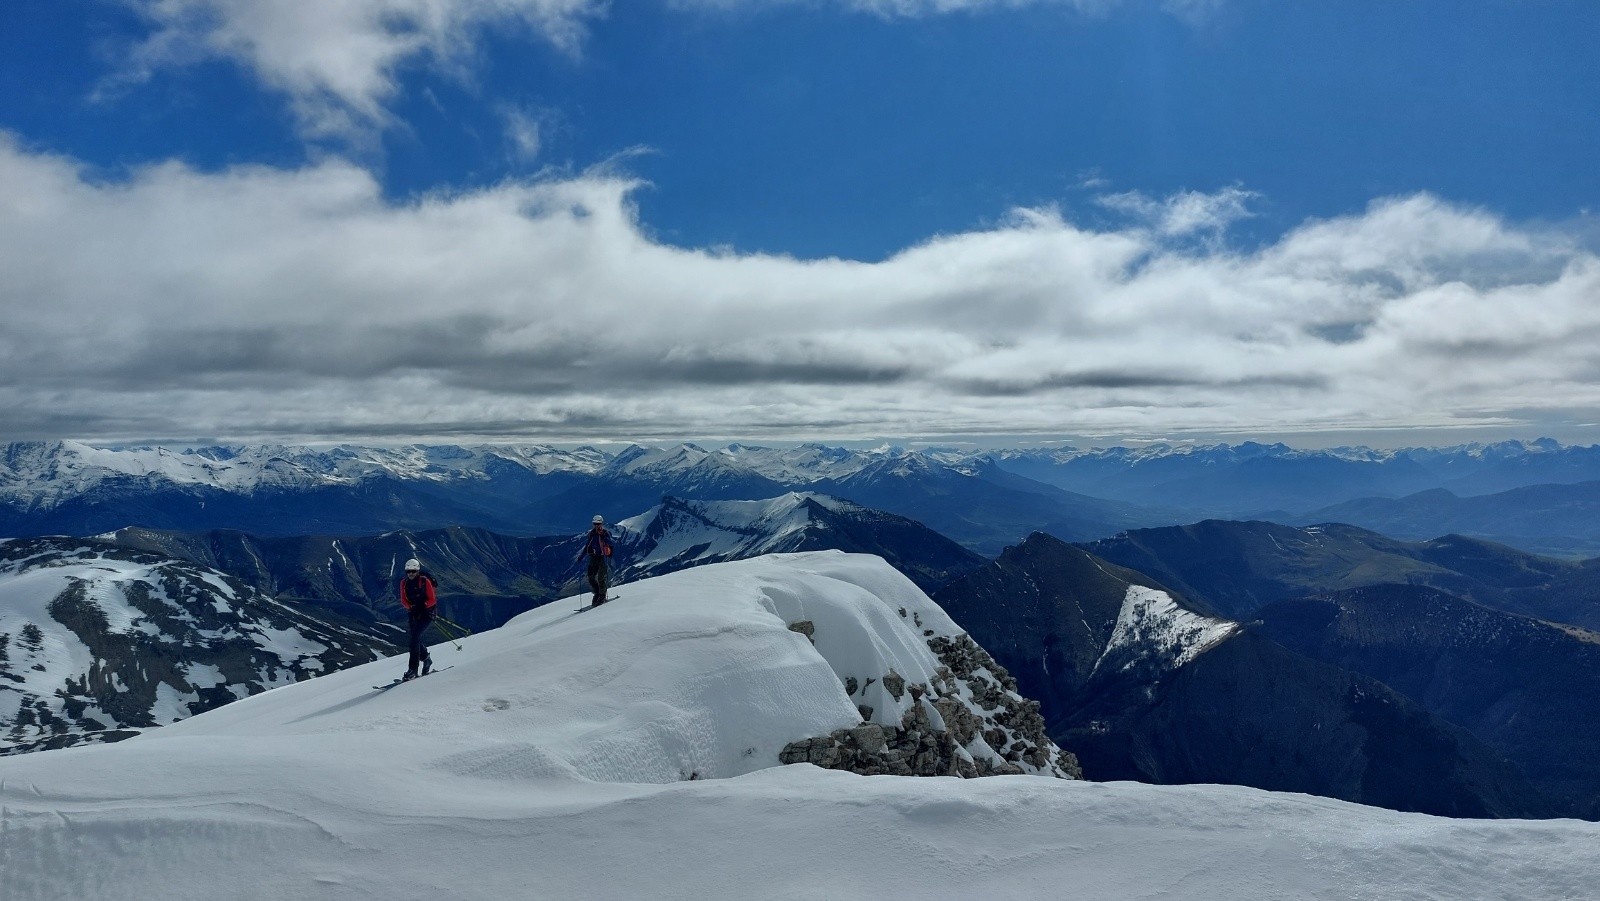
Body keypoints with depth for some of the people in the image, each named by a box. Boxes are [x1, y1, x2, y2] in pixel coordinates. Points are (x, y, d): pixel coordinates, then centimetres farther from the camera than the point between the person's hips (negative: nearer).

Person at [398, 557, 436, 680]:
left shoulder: (425, 581, -13)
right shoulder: (404, 583, 0)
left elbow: (432, 600, -10)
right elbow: (403, 601, 5)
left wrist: (423, 605, -26)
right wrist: (411, 607, -14)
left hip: (426, 613, -5)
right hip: (413, 614, 6)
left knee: (415, 637, -18)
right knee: (415, 639, 10)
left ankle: (412, 669, -18)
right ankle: (426, 658, 40)